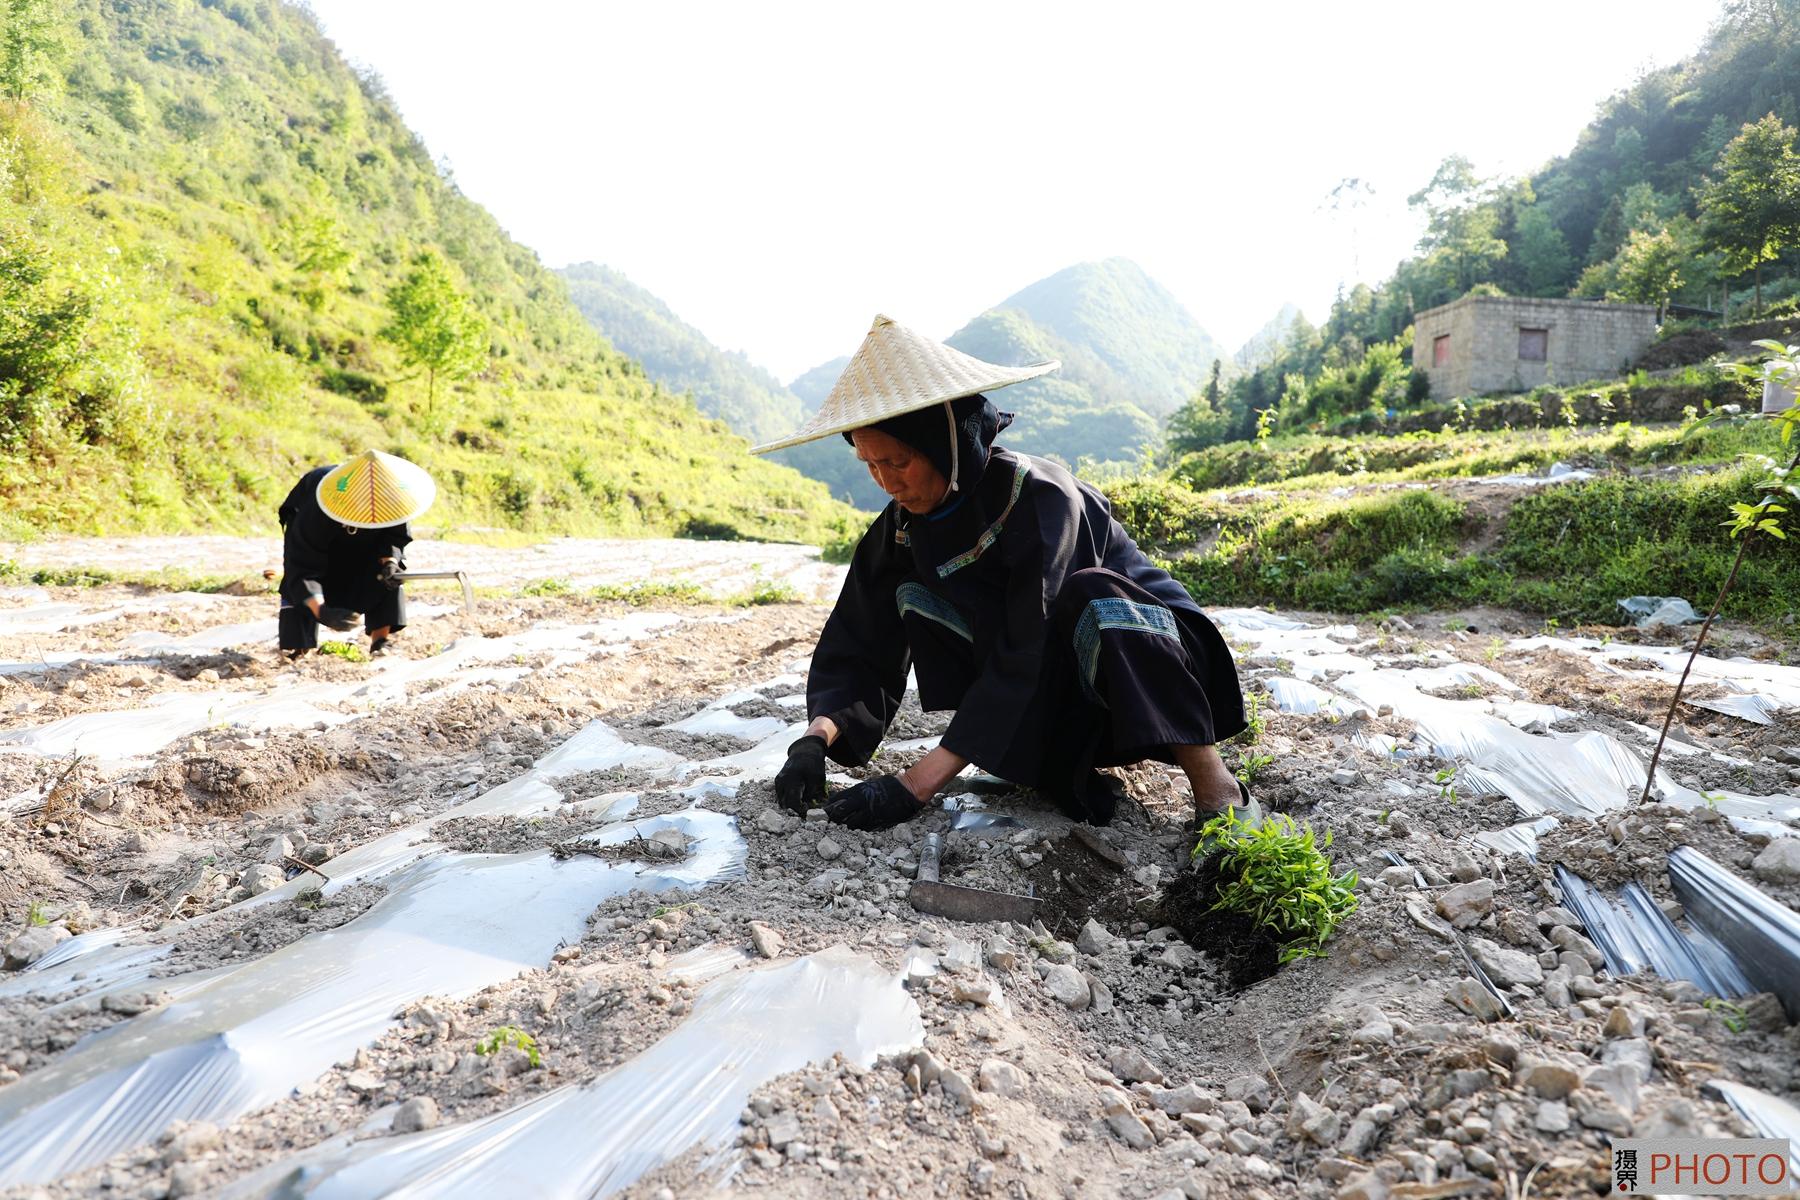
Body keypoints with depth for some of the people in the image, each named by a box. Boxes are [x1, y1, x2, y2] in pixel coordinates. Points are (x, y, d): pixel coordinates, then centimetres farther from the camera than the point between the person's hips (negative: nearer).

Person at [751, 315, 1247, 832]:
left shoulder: (1039, 497, -28)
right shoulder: (901, 528, -8)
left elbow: (1027, 659, -33)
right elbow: (856, 647, -7)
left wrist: (916, 784, -36)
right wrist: (816, 738, -27)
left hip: (1142, 641, -6)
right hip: (1063, 691, 6)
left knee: (1089, 595, -38)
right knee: (913, 594, -14)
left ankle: (1213, 783, -22)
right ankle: (1071, 773, -11)